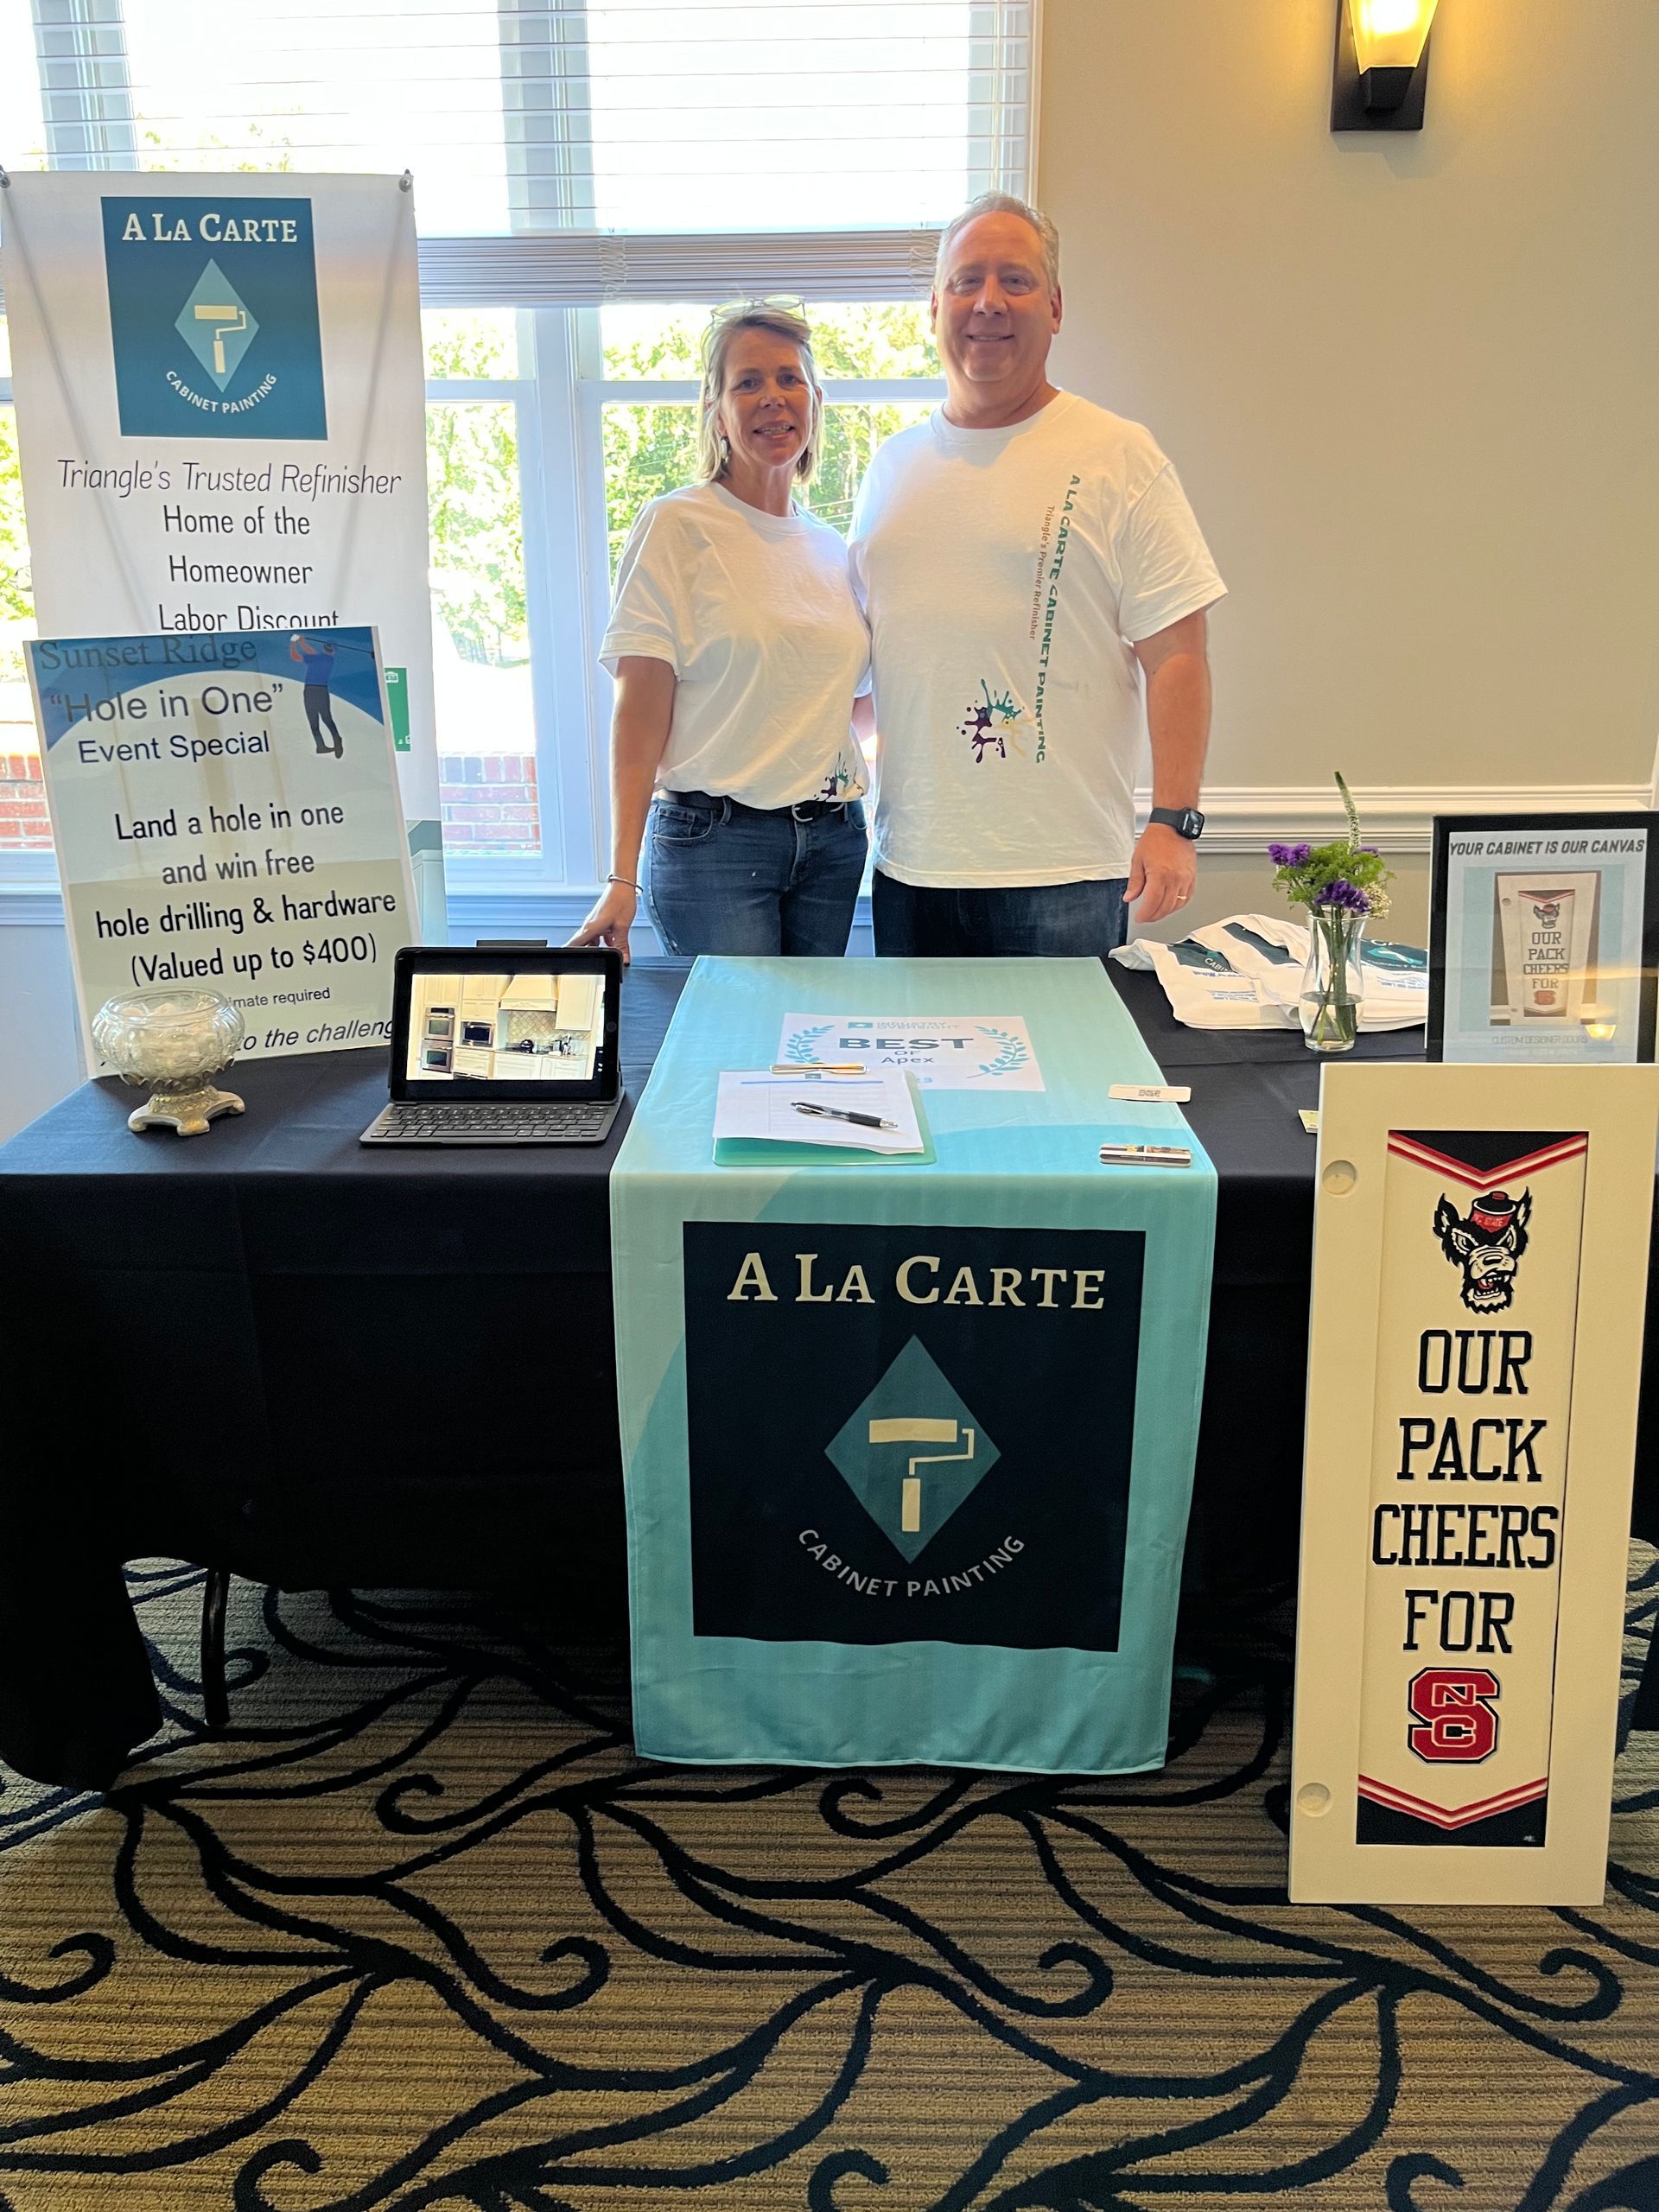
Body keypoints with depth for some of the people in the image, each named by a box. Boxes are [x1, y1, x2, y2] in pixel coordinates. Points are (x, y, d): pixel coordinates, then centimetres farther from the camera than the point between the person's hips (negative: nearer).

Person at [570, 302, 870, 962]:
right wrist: (622, 878, -15)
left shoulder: (831, 548, 13)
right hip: (715, 839, -5)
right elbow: (640, 713, -9)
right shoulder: (676, 527, -5)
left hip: (833, 840, 6)